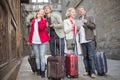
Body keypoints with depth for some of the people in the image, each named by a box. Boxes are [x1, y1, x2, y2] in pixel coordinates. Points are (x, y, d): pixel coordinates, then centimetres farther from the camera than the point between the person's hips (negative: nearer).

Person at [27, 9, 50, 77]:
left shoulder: (44, 20, 2)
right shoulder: (33, 21, 13)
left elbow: (41, 28, -17)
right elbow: (31, 31, 14)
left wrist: (39, 19, -12)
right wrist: (29, 40, 12)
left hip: (42, 41, -3)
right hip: (35, 41, 4)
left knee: (42, 56, -5)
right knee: (37, 56, 8)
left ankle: (42, 71, 1)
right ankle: (38, 70, 17)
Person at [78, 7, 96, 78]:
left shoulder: (90, 18, 11)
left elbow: (94, 26, -2)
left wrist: (87, 22, -15)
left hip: (90, 40, -3)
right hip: (82, 41, 4)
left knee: (91, 56, -8)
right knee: (85, 57, 2)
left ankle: (92, 72, -6)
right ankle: (87, 71, 8)